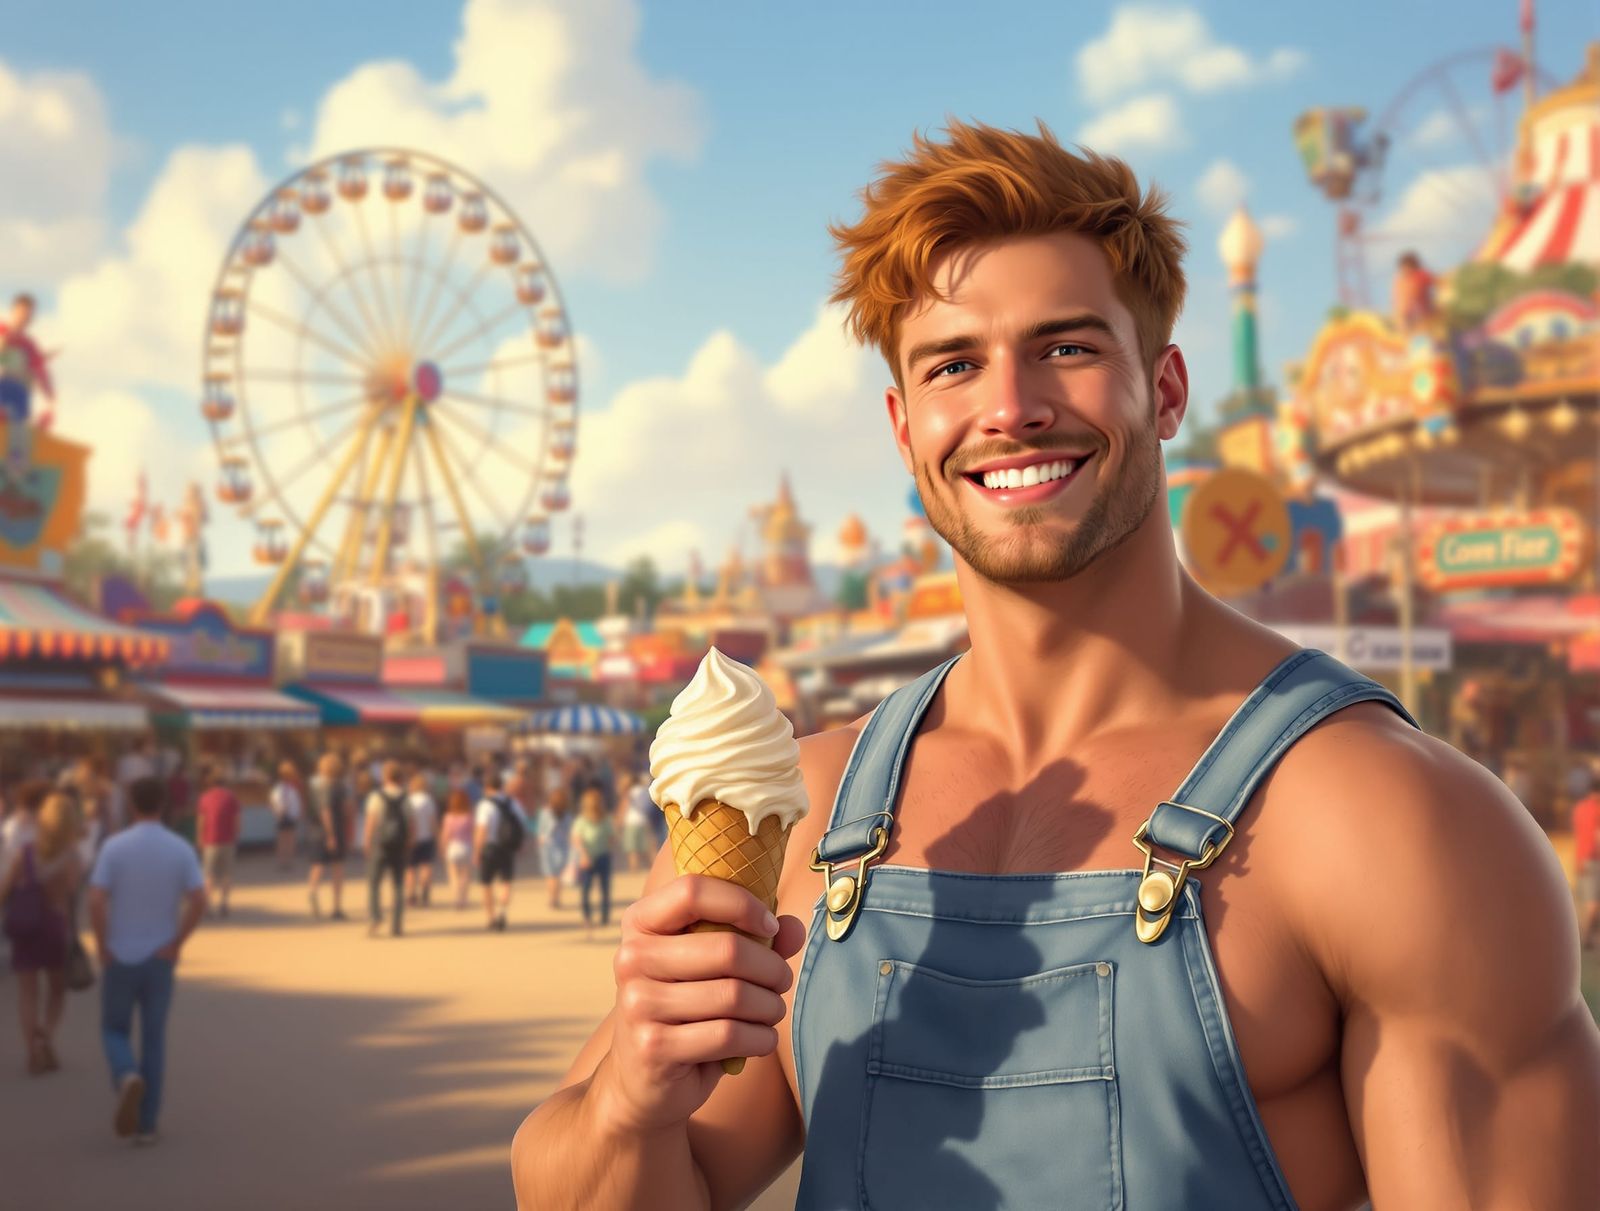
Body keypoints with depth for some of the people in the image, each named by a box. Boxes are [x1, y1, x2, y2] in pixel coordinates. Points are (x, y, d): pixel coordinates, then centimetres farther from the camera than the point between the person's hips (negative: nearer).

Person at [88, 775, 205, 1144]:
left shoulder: (114, 846, -9)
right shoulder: (181, 849, -4)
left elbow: (96, 902, -16)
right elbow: (199, 902, -12)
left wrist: (102, 948, -4)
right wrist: (176, 943, -3)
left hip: (120, 958, -1)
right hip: (160, 958, 2)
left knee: (115, 1030, 15)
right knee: (153, 1039, 11)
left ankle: (127, 1077, -16)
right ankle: (147, 1123, 11)